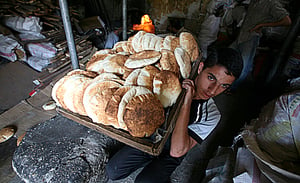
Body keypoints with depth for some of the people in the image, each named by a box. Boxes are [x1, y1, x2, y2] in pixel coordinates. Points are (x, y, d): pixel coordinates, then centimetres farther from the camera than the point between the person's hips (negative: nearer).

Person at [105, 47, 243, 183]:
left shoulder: (211, 115, -21)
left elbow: (177, 151, -32)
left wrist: (187, 102, -35)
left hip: (169, 155, -2)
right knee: (112, 172, -3)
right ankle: (151, 161, 17)